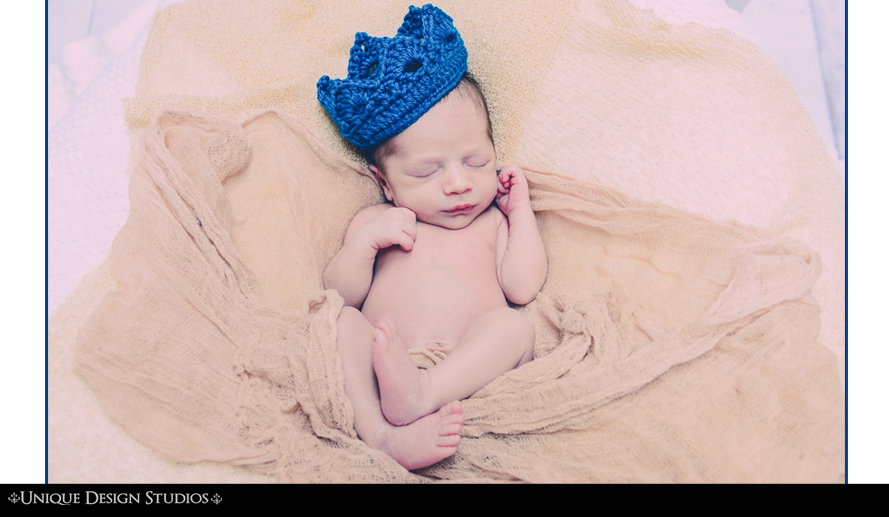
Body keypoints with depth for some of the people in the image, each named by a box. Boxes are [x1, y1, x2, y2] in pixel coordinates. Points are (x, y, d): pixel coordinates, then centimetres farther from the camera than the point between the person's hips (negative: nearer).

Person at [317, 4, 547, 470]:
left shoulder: (493, 222, 21)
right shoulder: (376, 222, 21)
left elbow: (522, 287, 5)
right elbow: (340, 293, 13)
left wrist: (520, 209, 13)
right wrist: (365, 242, -3)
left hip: (470, 369, 0)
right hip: (380, 363, 1)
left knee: (513, 325, -26)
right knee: (342, 322, -25)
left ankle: (422, 393, -46)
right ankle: (383, 433, -40)